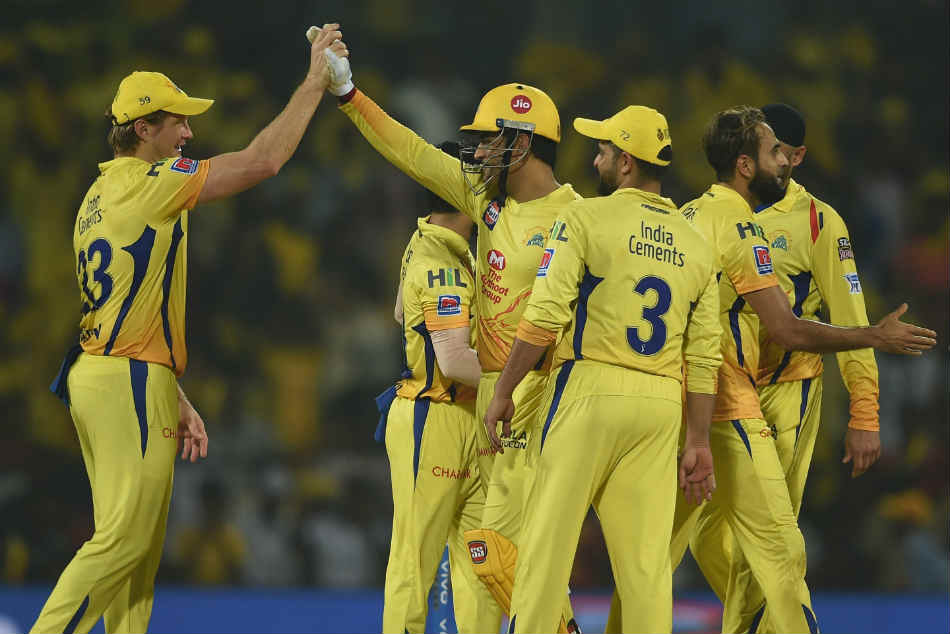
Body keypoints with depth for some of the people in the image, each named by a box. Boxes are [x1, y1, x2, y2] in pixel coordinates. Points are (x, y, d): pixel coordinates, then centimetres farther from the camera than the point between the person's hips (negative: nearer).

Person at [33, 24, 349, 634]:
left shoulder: (102, 195, 20)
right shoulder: (149, 183, -10)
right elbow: (262, 160, -13)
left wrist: (177, 401, 21)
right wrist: (313, 82, -4)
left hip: (94, 376, 10)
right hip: (131, 383, -10)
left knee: (140, 547, 11)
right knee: (124, 538, -11)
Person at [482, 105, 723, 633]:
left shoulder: (588, 218, -2)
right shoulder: (695, 245, 13)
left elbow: (545, 318, -9)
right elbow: (704, 357, 10)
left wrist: (503, 393, -2)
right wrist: (699, 443, 13)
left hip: (590, 391, -5)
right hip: (662, 405, 5)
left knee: (550, 535, -1)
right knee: (646, 551, 4)